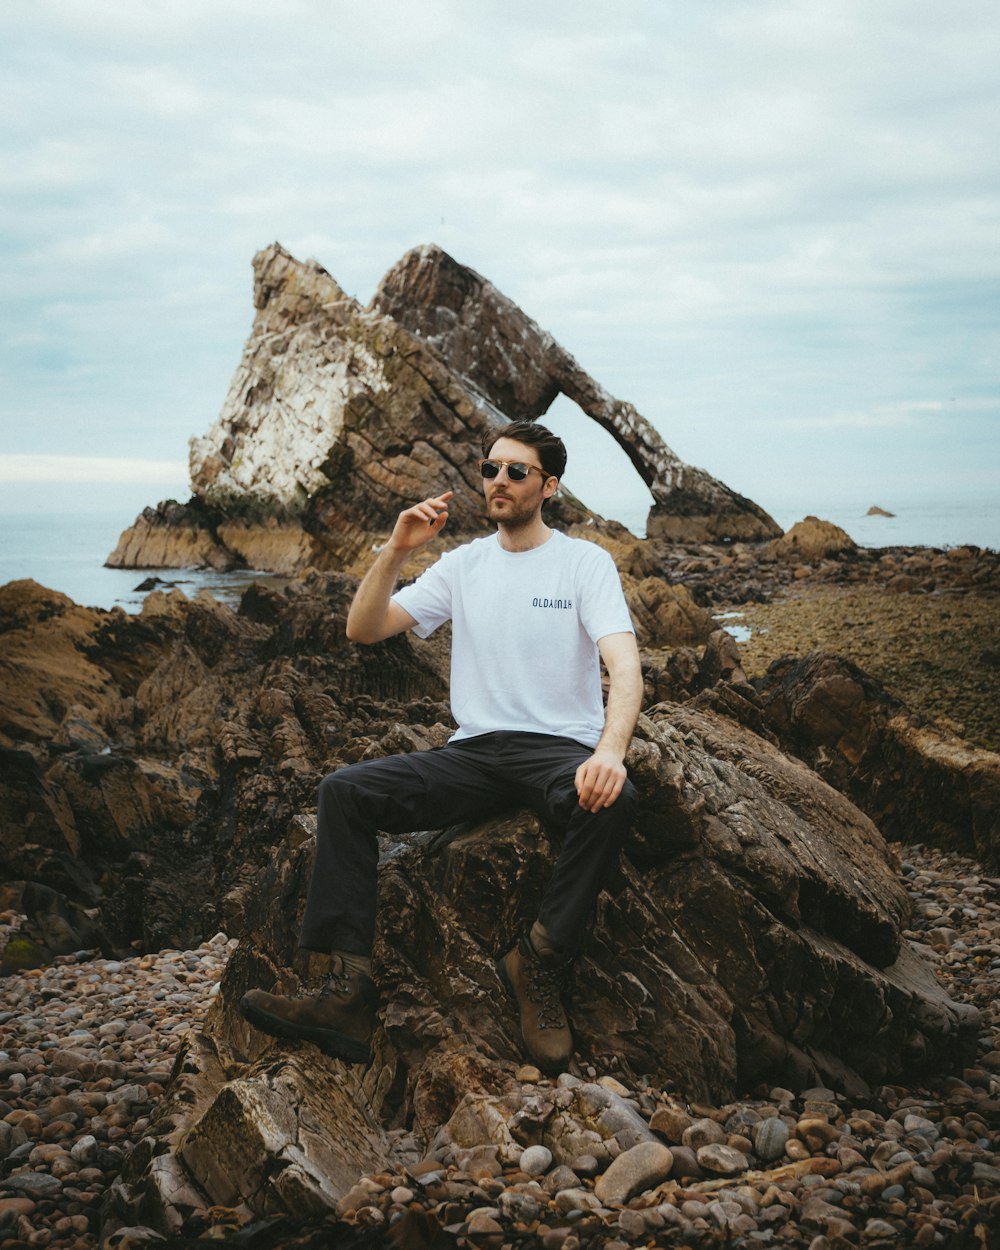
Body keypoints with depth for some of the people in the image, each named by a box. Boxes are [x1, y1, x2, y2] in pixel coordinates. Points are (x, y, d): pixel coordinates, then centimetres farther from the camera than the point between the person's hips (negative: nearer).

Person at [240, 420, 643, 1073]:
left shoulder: (586, 561, 0)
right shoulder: (464, 565, 12)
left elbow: (625, 665, -15)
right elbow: (363, 629, 6)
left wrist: (611, 750, -35)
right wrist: (396, 551, -10)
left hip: (559, 748, -3)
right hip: (474, 752, 4)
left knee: (612, 801, -38)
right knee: (344, 791, -19)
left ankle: (539, 965, -18)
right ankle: (347, 993, -25)